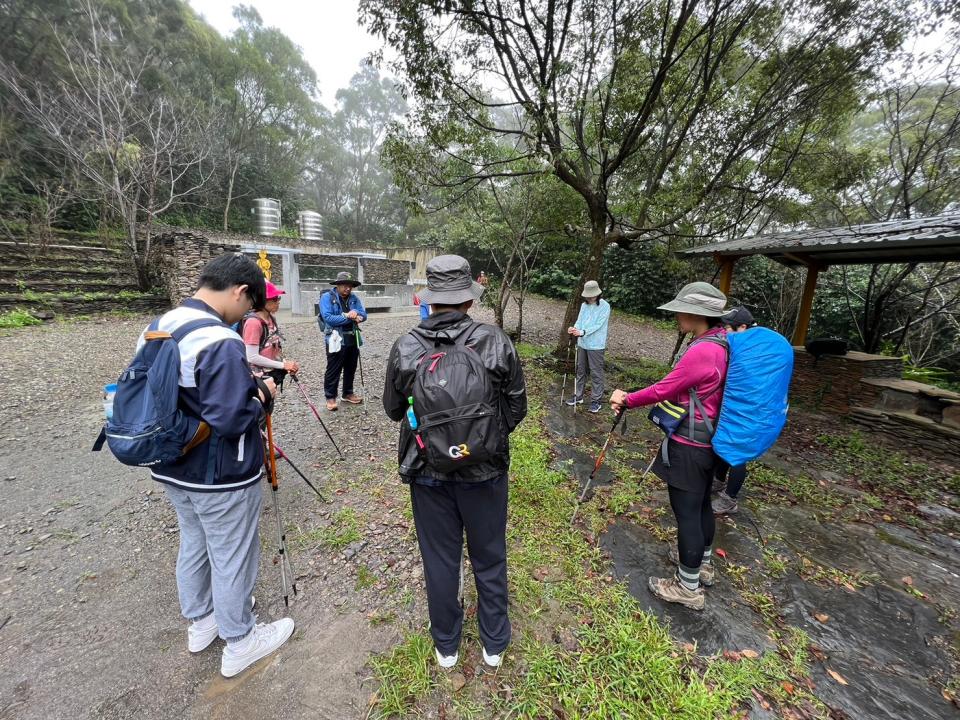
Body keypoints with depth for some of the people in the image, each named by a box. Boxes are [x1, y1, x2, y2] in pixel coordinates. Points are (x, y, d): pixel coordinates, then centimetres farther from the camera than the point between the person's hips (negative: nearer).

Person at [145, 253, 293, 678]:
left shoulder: (158, 328, 1)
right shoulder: (221, 342, -28)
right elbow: (231, 420, -31)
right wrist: (263, 398, -13)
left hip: (171, 467, 9)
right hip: (220, 477, -8)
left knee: (193, 544, 27)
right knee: (231, 558, 12)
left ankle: (200, 622, 49)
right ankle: (239, 643, 34)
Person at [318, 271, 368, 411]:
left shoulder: (354, 298, 9)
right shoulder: (327, 297, -7)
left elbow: (364, 315, 1)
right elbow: (328, 318, -19)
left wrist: (356, 314, -22)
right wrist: (349, 317, -17)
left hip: (353, 340, 6)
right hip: (336, 340, -6)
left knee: (351, 369, 16)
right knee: (333, 370, 3)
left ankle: (348, 393, 31)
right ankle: (330, 397, 16)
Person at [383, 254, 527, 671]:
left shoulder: (405, 348, -15)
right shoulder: (496, 343, -17)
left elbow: (393, 410, 0)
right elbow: (516, 408, -6)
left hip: (428, 472, 1)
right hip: (486, 471, 0)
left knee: (440, 560, 22)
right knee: (490, 560, 22)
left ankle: (446, 646, 45)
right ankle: (494, 645, 44)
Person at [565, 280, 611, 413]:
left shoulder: (605, 306, -11)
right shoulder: (584, 305, 7)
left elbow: (598, 325, -19)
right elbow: (579, 320, 4)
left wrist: (583, 332, -30)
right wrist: (574, 328, -18)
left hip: (595, 345, -6)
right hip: (582, 343, 6)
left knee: (596, 373, 1)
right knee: (580, 370, 15)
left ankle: (596, 400, 9)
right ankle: (578, 396, 27)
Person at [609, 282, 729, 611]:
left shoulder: (701, 351, -26)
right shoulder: (720, 343, 5)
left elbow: (664, 390, -18)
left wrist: (627, 399, -2)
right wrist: (632, 400, 4)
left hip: (689, 445, -10)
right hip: (707, 441, 10)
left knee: (686, 512, 5)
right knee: (701, 503, 24)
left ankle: (688, 587, 23)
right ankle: (703, 564, 45)